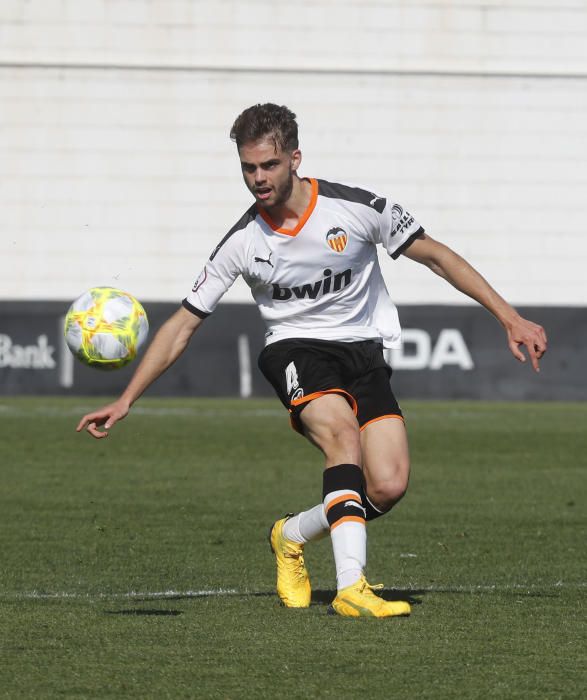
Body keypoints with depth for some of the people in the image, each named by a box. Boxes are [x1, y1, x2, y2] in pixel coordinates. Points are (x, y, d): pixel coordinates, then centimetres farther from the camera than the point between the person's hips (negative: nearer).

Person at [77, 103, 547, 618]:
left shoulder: (359, 209, -11)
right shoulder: (242, 243, -6)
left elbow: (436, 256, 0)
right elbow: (183, 325, 2)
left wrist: (511, 319, -2)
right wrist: (125, 401, -3)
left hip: (364, 351, 1)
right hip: (295, 349, -1)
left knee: (389, 487, -18)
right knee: (343, 435, -33)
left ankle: (293, 536, 11)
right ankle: (351, 587, -40)